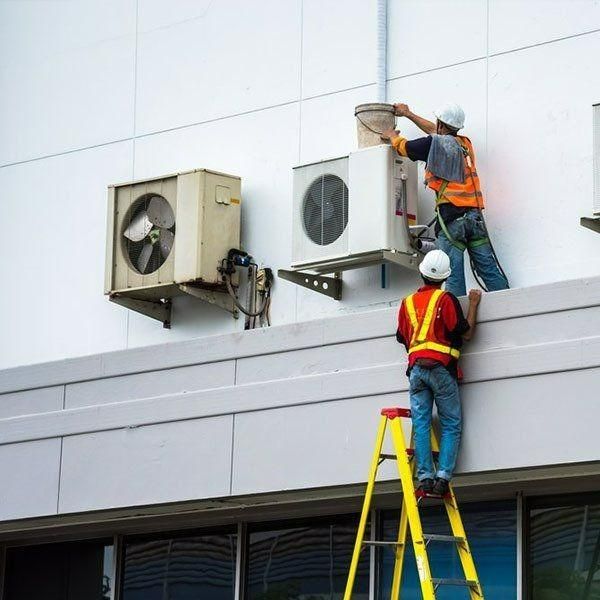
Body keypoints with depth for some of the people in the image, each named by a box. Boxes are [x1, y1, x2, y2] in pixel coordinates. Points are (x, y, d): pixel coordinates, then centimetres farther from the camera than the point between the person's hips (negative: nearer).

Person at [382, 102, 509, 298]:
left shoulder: (434, 143, 1)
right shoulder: (465, 143, 20)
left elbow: (403, 146, 17)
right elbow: (436, 131, 38)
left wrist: (392, 135, 41)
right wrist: (408, 114, 50)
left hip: (451, 215, -5)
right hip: (475, 214, 5)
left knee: (453, 272, -9)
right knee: (489, 268, 0)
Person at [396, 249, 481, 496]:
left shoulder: (407, 303, 15)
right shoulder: (446, 299, -1)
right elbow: (466, 333, 1)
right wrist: (473, 304, 12)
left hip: (416, 369, 4)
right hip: (441, 368, -4)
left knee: (420, 424, 0)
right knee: (451, 425, -1)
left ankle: (425, 476, -11)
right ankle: (443, 475, -14)